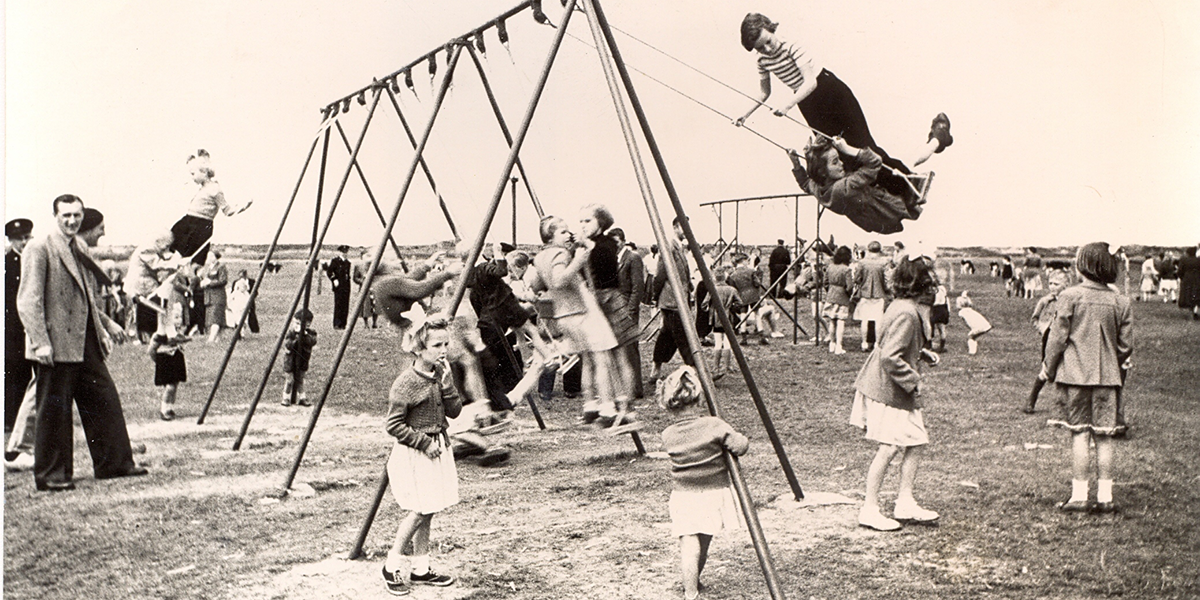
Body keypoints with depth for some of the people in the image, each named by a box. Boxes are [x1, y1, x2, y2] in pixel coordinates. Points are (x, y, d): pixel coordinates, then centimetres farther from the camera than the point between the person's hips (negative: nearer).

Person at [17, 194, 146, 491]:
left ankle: (114, 462, 20)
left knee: (105, 400, 10)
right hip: (57, 345, -8)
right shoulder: (39, 249, -9)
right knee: (54, 410, 1)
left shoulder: (80, 250, 16)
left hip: (86, 343, 8)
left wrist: (108, 325, 18)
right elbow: (28, 301, -14)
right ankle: (50, 475, 11)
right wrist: (40, 342, -21)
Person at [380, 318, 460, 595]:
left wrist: (446, 382, -12)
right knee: (418, 511, -7)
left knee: (427, 512, 11)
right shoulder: (406, 383, -17)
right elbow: (394, 426, -16)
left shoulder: (439, 375, 5)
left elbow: (454, 411, 0)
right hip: (413, 454, -7)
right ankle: (392, 566, 9)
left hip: (438, 448, 7)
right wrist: (424, 443, -17)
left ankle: (420, 569, 20)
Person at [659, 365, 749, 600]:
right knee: (703, 545, 17)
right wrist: (730, 435, 8)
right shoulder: (714, 426, -13)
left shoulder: (668, 435, -4)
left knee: (689, 546, -1)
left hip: (683, 495, 0)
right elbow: (741, 446, -13)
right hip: (714, 494, 0)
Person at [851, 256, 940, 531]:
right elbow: (890, 357, -28)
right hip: (889, 391, -10)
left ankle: (905, 503, 20)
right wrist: (912, 380, -19)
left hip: (887, 386, 10)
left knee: (916, 442, 12)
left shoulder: (900, 307, 8)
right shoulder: (907, 314, -23)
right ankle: (870, 510, 6)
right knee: (889, 448, -4)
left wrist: (923, 354, 12)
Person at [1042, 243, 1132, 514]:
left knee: (1079, 434, 1)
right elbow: (1126, 345, 5)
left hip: (1075, 374, -3)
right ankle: (1105, 497, 10)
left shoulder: (1070, 296, -8)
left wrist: (1048, 368, 6)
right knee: (1104, 436, 7)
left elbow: (1058, 337, -5)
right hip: (1108, 377, 3)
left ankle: (1079, 496, 2)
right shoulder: (1121, 302, 2)